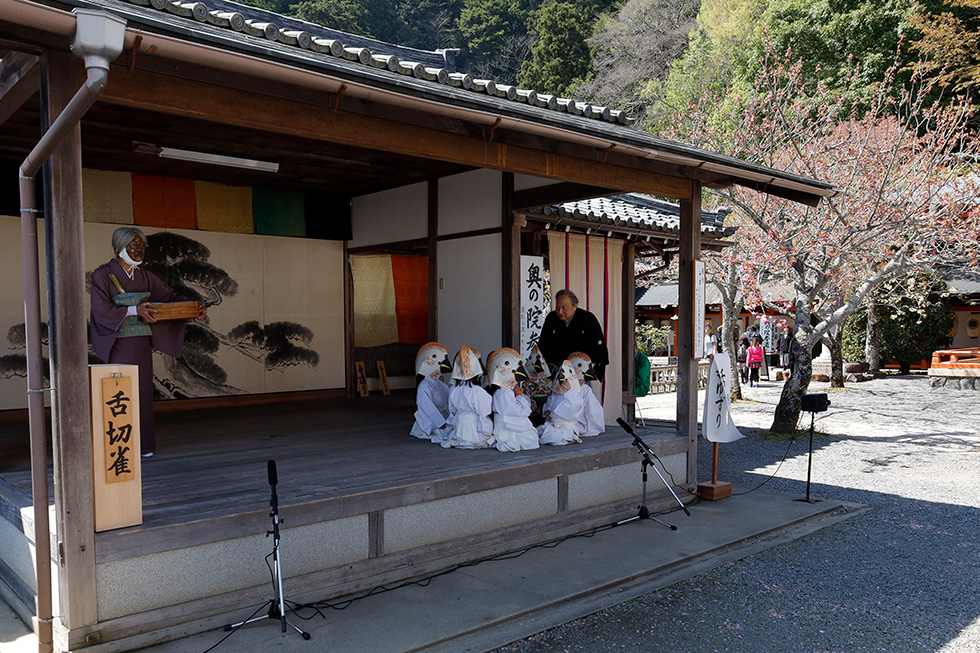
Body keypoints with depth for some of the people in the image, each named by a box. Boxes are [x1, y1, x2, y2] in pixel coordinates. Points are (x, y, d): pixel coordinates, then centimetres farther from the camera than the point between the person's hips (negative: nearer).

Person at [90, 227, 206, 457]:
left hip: (142, 343, 5)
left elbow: (169, 295, 11)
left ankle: (142, 444, 13)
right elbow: (101, 311, -12)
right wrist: (134, 310, -21)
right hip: (119, 343, -5)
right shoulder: (103, 275, -5)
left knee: (143, 390, 6)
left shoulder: (145, 277, 10)